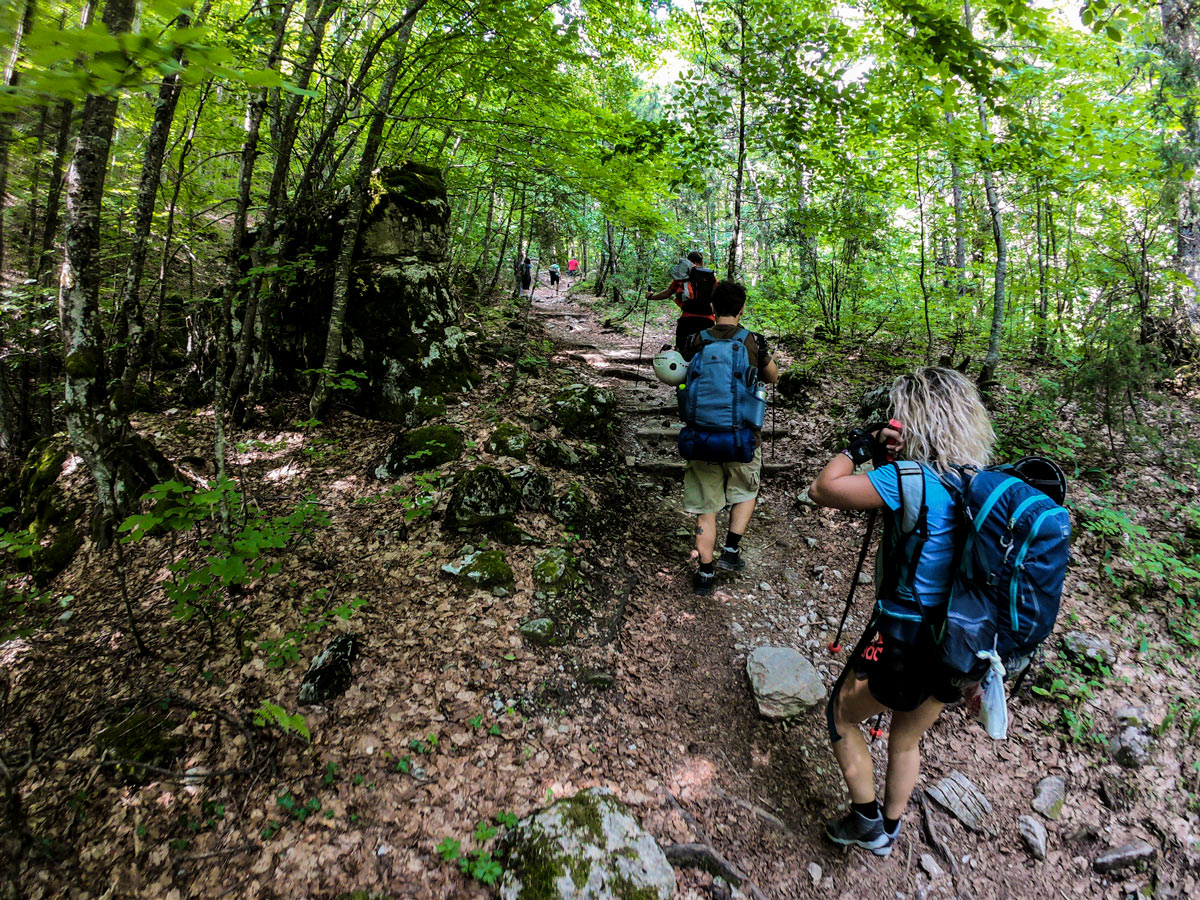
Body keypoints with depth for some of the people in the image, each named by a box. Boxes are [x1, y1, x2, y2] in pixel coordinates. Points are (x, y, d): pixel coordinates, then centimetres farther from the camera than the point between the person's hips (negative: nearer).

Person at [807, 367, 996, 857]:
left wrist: (863, 445, -8)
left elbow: (822, 490, -23)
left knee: (842, 713, 21)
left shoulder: (910, 479, -24)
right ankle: (887, 832, 47)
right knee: (906, 740, 27)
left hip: (904, 642, -7)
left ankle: (866, 821, 32)